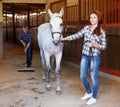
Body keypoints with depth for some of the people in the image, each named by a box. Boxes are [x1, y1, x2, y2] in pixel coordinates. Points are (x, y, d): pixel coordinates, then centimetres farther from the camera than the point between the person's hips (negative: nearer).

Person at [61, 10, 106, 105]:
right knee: (83, 76, 11)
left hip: (95, 57, -4)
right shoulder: (86, 28, 3)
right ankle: (89, 93, 34)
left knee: (94, 77, 4)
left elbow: (104, 46, -6)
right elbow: (76, 35, 6)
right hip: (85, 55, 5)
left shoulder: (101, 32, -8)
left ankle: (94, 97, 22)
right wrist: (64, 38, 2)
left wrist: (93, 44, -21)